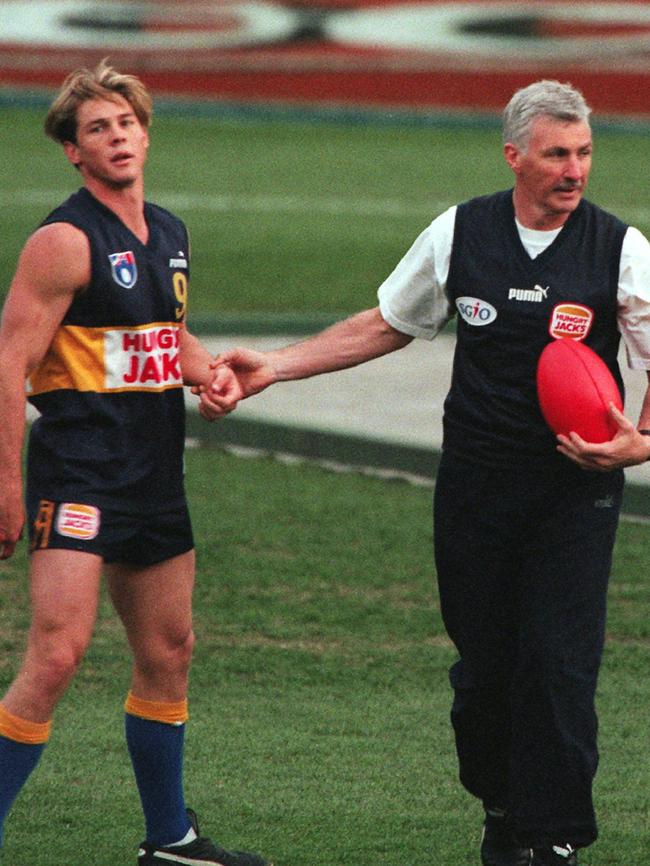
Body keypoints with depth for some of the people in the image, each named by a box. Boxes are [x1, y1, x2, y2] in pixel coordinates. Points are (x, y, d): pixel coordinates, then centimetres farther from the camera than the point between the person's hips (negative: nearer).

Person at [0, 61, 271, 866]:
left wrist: (210, 375, 8)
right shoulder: (66, 241, -12)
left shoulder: (169, 235, 13)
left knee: (167, 654, 14)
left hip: (155, 476, 8)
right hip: (79, 475, -8)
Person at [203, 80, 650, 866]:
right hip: (475, 481, 2)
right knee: (483, 660, 6)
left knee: (560, 665, -8)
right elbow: (385, 326, 16)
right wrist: (276, 366, 11)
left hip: (575, 488, -2)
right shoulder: (459, 233, 3)